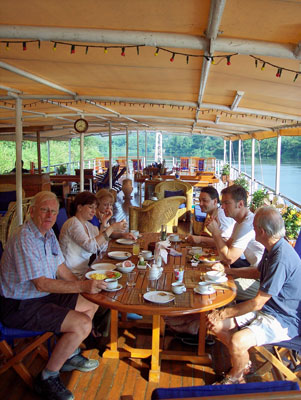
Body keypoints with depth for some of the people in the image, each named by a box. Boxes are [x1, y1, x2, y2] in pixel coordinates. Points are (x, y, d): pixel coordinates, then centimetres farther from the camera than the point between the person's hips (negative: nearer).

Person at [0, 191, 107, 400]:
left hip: (43, 296, 10)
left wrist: (84, 285, -2)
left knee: (91, 304, 13)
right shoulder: (23, 239, -25)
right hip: (19, 306, -10)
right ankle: (47, 379, -2)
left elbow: (60, 267, 11)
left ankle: (69, 355, 27)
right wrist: (82, 285, -29)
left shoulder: (48, 233, 5)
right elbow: (41, 284, -28)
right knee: (83, 324, -20)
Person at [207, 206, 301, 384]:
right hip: (265, 309, 9)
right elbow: (258, 272, 24)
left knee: (237, 342, -31)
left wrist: (223, 313, -19)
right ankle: (244, 363, 17)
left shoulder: (282, 259, -29)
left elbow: (257, 303, -27)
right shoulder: (272, 249, 3)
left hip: (283, 321, -9)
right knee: (215, 323, -3)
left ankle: (235, 376, 3)